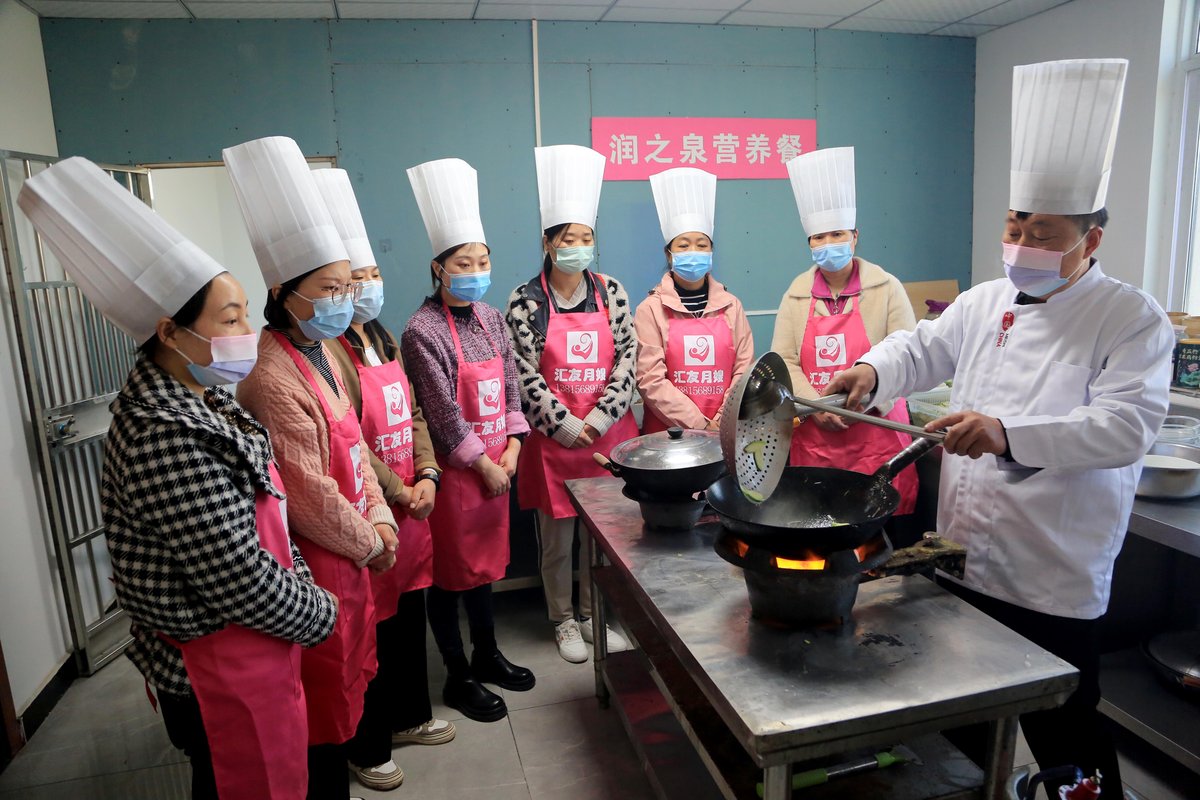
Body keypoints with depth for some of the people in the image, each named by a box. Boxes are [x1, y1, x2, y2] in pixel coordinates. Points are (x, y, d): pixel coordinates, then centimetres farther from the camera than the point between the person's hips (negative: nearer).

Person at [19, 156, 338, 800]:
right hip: (221, 669, -9)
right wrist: (319, 613, -11)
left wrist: (302, 582, 3)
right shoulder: (168, 440, -30)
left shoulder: (193, 400, 1)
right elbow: (242, 582, -27)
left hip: (242, 646, 9)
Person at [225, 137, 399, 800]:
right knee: (326, 676, 9)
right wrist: (367, 542, -10)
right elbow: (308, 491, -23)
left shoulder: (322, 352, 5)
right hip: (315, 556, -9)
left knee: (346, 662, 23)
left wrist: (378, 516, 2)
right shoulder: (272, 378, -24)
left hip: (350, 543, 9)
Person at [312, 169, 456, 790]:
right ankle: (367, 745, 27)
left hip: (414, 502, 8)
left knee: (409, 611, 20)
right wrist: (401, 496, -13)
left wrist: (427, 476, 0)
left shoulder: (382, 338, 11)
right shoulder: (328, 353, -17)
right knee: (371, 625, 6)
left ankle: (409, 715, 41)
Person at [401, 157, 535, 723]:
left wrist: (512, 447, -1)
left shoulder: (491, 319, 5)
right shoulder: (422, 331, -16)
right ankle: (458, 677, 24)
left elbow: (510, 386, 8)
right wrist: (483, 463, -12)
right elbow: (443, 412, -17)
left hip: (495, 463, 7)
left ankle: (487, 654, 38)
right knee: (450, 570, 8)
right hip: (453, 468, -7)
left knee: (485, 560, 20)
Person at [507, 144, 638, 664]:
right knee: (557, 539, 8)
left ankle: (593, 615, 32)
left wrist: (597, 420, -9)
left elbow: (627, 359, -1)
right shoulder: (525, 302, -5)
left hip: (610, 434, 3)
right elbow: (527, 375, -8)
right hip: (554, 438, -2)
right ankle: (564, 622, 29)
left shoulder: (611, 293, 3)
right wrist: (566, 426, -10)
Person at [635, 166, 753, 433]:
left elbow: (744, 370, 2)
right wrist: (701, 425, -13)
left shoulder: (731, 305, 5)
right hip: (669, 432, -2)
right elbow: (650, 380, -10)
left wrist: (723, 423, -10)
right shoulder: (651, 309, -5)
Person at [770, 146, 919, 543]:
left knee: (897, 533, 0)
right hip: (813, 436, 2)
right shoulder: (797, 295, 7)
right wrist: (817, 407, -11)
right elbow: (784, 361, 2)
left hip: (876, 429, -2)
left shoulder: (886, 288, 1)